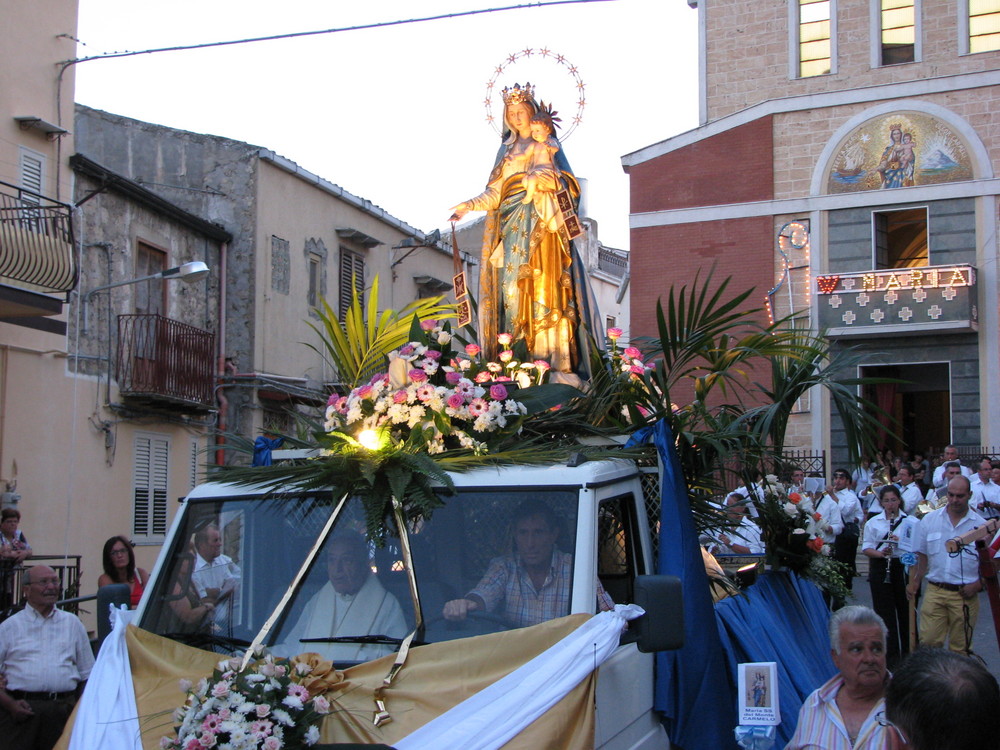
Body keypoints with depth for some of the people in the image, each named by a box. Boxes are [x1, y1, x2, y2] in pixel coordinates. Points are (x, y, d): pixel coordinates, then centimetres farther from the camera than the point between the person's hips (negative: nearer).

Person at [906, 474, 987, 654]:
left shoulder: (980, 525, 1)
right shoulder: (929, 520, 4)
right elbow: (920, 556, 8)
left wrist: (978, 584, -8)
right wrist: (913, 583, -2)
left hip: (965, 594, -1)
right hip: (934, 593, 1)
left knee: (960, 647, 6)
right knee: (928, 642, -4)